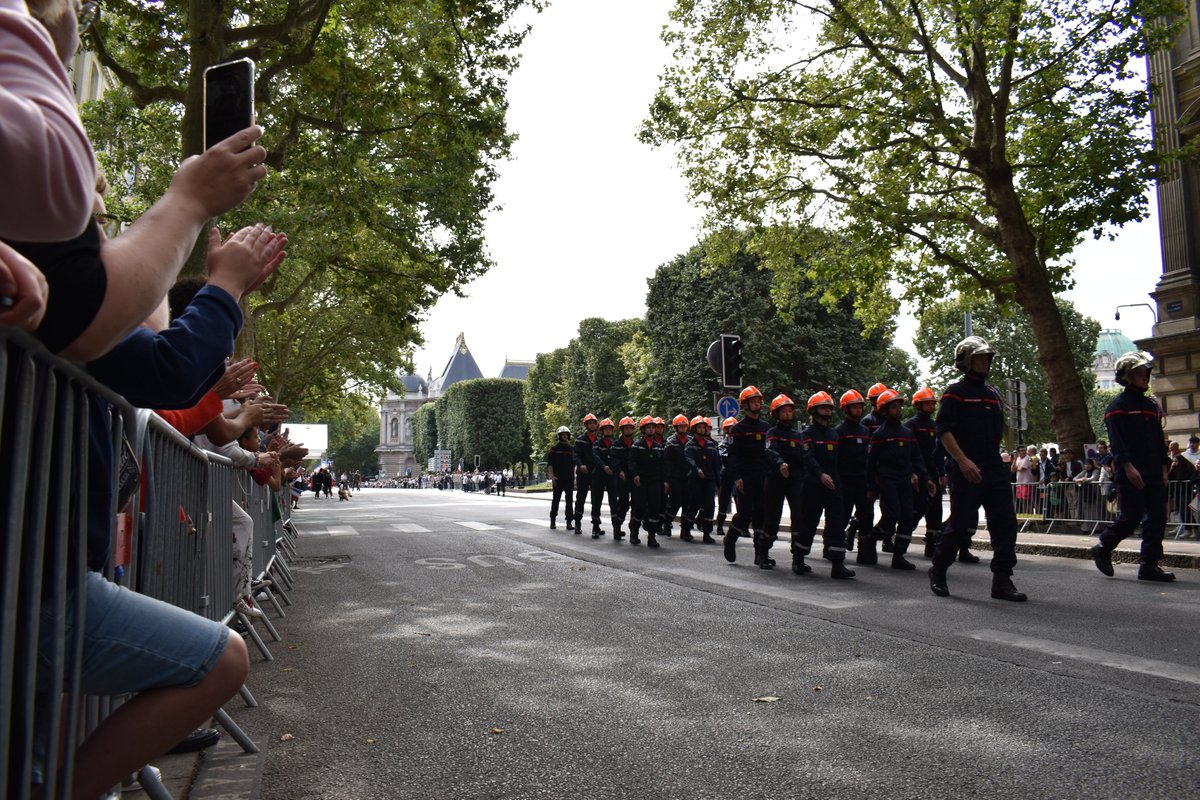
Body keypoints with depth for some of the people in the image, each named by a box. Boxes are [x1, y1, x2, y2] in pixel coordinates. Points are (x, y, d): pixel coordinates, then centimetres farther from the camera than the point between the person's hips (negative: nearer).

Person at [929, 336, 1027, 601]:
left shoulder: (993, 394, 18)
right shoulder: (955, 392, -3)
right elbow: (944, 431, -12)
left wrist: (996, 462, 19)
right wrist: (963, 460, -21)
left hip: (994, 470, 7)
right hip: (966, 471, -7)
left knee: (1005, 523, 0)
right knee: (961, 525, -4)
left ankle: (1002, 580, 6)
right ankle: (938, 572, 16)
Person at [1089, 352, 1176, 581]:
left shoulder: (1152, 405, 18)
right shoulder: (1118, 406, -4)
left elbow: (1159, 440, 20)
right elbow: (1117, 440, -13)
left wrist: (1164, 468, 13)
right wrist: (1128, 466, -21)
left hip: (1154, 474, 7)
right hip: (1130, 474, -7)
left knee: (1157, 517, 3)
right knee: (1130, 517, -8)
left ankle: (1150, 565, 8)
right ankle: (1102, 550, 13)